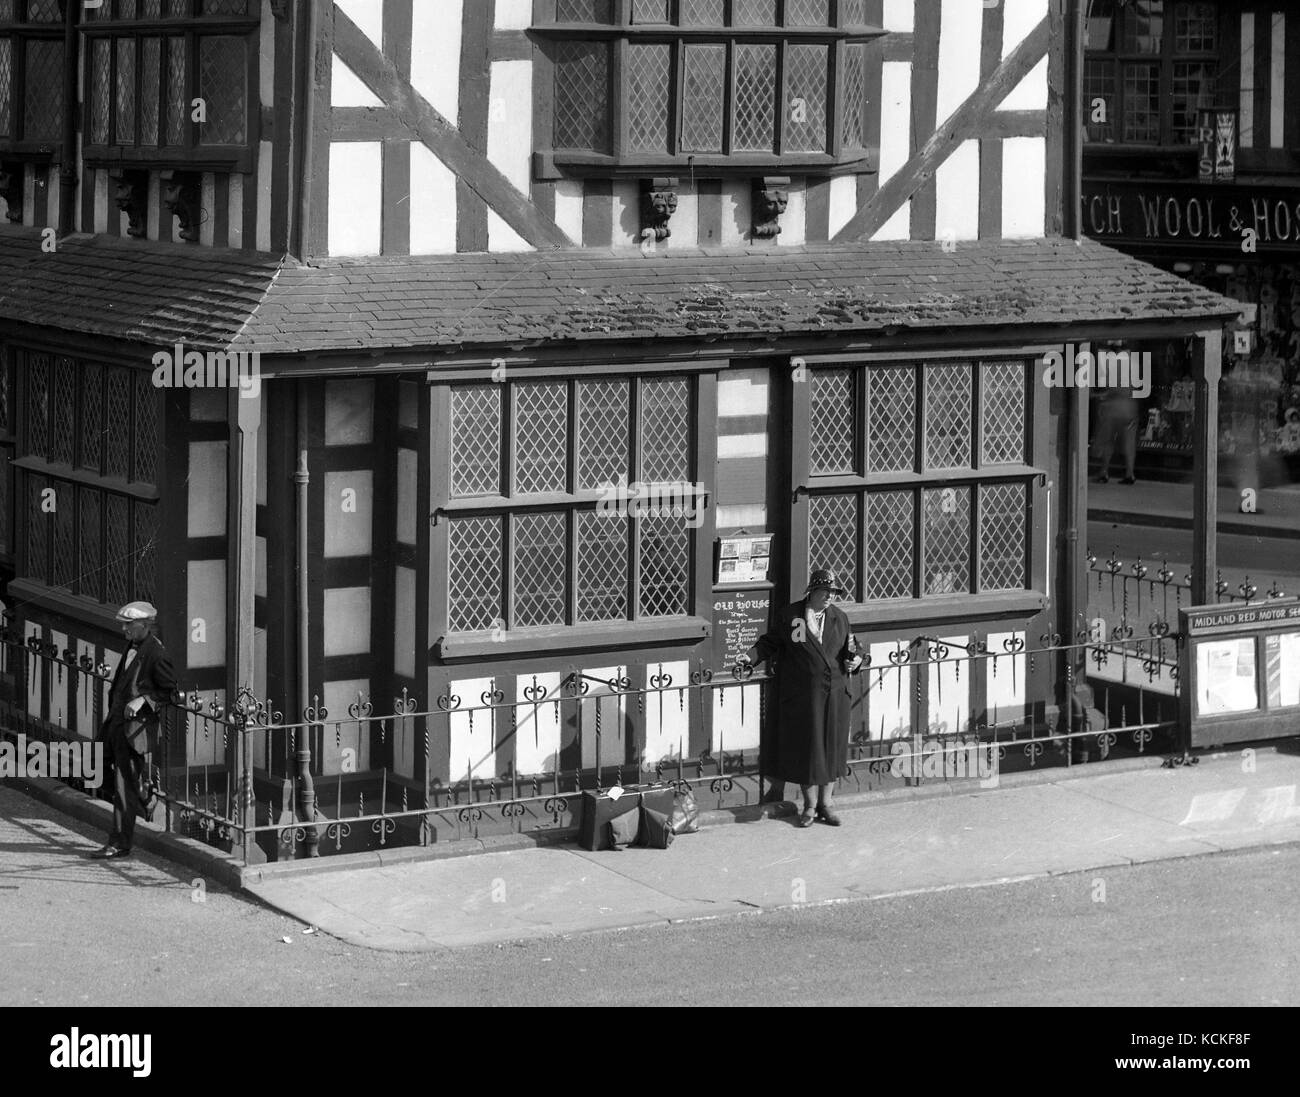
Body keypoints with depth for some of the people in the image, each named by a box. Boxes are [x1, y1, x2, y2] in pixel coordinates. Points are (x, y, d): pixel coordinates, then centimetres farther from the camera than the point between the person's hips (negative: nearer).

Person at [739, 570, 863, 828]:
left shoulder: (839, 617, 7)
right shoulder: (791, 616, 0)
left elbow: (851, 647, 15)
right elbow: (771, 643, 6)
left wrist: (855, 659, -6)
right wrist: (752, 655, -8)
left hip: (836, 694, 3)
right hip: (802, 697, -3)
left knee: (832, 748, 6)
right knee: (807, 748, 1)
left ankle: (825, 804, 18)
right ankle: (810, 805, 14)